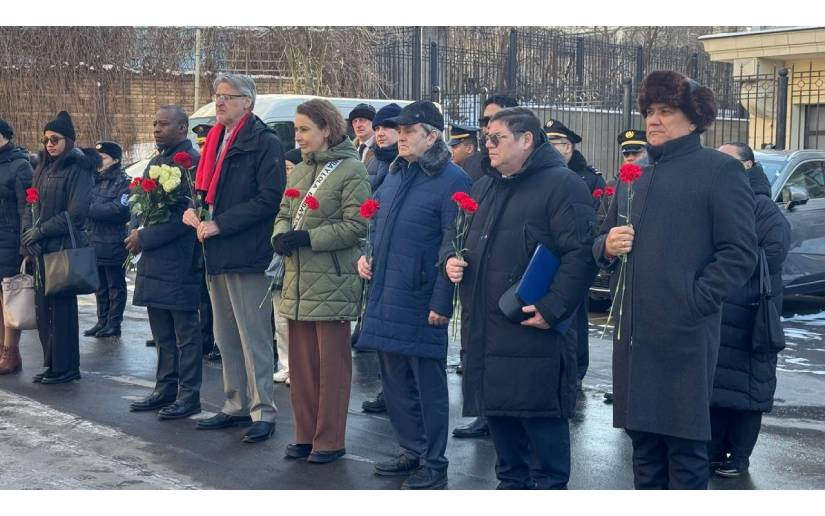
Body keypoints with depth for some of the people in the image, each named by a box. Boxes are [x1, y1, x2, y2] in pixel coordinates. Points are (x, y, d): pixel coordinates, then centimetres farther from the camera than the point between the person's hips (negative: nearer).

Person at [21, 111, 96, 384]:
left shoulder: (79, 169, -6)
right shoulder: (43, 167, 15)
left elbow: (76, 213, -13)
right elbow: (31, 205, 12)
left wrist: (41, 231, -12)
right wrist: (28, 233, -6)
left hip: (64, 248, -7)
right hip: (41, 250, 7)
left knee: (62, 307, -2)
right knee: (42, 307, 7)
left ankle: (65, 367, 6)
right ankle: (52, 364, 16)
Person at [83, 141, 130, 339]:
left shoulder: (123, 182, -8)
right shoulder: (94, 180, 13)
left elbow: (120, 210, -19)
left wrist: (91, 209, -14)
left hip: (114, 244, -7)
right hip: (95, 241, 7)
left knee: (115, 286, 3)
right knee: (100, 287, 13)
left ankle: (114, 323, 8)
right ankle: (102, 321, 21)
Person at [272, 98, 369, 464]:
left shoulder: (351, 170, -9)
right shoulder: (299, 171, 15)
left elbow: (356, 225, -15)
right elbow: (284, 214, 17)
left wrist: (307, 238, -18)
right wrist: (280, 236, -6)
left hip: (332, 282, -7)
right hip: (298, 282, 7)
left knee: (332, 365, 0)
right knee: (301, 362, 11)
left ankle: (330, 441, 9)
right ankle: (306, 434, 21)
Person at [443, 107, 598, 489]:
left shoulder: (561, 185, -9)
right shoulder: (484, 188, 18)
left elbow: (580, 254, -17)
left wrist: (552, 309, -23)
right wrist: (449, 259, 4)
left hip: (533, 330, -8)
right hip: (484, 331, 8)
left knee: (541, 419, -3)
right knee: (498, 414, 16)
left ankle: (548, 485, 10)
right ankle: (512, 482, 30)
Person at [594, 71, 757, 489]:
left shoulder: (719, 170, -2)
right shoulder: (634, 174, 17)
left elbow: (740, 253, -8)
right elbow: (603, 245, 23)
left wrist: (695, 302, -15)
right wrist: (608, 246, 0)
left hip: (686, 334, -6)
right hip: (633, 332, 7)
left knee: (685, 446, -1)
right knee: (643, 441, 13)